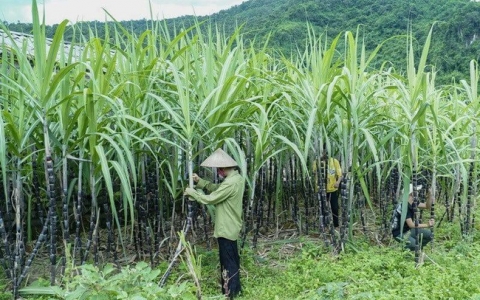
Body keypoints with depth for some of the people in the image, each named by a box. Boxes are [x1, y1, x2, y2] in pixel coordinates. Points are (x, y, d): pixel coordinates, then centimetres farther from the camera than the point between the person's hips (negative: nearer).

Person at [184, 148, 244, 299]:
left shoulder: (230, 183, -26)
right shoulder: (237, 178, 6)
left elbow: (210, 198, -22)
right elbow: (217, 188, 14)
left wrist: (192, 192, -8)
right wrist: (200, 181, 4)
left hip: (226, 229, -10)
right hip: (231, 227, 10)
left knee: (228, 262, 0)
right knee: (232, 260, 21)